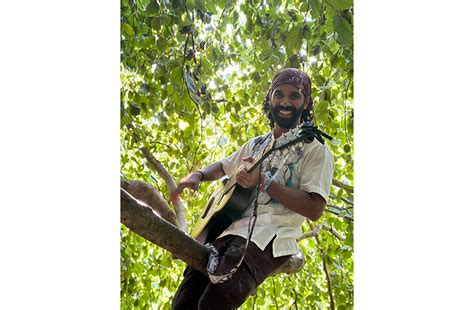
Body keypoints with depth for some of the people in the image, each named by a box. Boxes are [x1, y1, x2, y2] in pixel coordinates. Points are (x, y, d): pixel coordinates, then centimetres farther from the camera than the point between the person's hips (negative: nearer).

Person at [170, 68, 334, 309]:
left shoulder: (316, 150, 1)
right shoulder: (256, 144, 22)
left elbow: (315, 209, -11)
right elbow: (223, 166, 37)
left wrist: (263, 181, -16)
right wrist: (197, 175, 14)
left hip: (269, 236, -6)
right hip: (227, 228, 6)